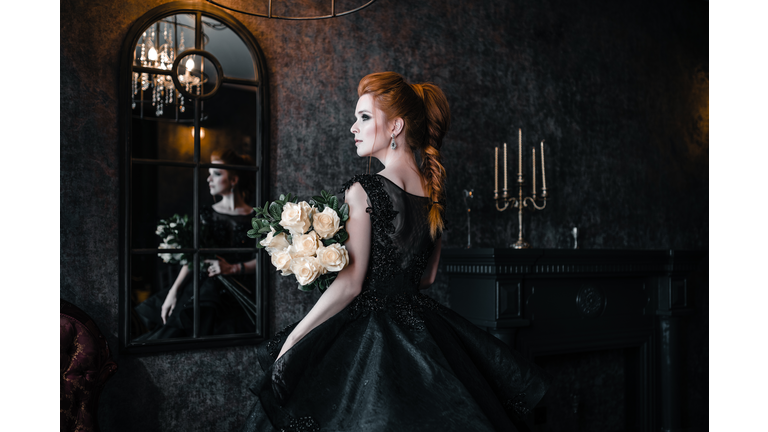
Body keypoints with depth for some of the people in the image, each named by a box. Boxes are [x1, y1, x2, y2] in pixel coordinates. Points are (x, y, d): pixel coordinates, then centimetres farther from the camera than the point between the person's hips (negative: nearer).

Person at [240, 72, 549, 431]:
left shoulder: (362, 190, -14)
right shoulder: (433, 190, 6)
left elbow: (350, 284, -17)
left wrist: (292, 339, -11)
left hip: (370, 331, -7)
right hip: (419, 327, 7)